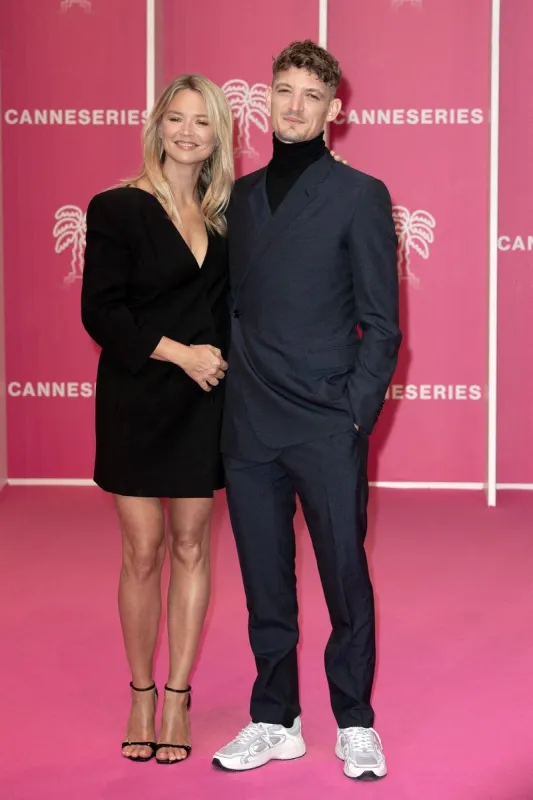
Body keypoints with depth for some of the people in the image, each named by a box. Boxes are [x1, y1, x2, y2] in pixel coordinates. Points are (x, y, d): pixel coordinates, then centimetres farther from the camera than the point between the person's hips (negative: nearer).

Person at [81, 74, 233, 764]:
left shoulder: (223, 214, 8)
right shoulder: (117, 209, -5)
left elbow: (229, 303, 13)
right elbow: (100, 312, -10)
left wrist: (220, 359, -4)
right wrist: (177, 352, -15)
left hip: (203, 398, 3)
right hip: (136, 399, -3)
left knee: (190, 546, 6)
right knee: (143, 552, 2)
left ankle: (178, 696, 17)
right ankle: (141, 694, 19)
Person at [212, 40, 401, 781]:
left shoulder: (360, 196, -1)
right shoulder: (242, 194, 13)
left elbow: (380, 324, -3)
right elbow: (237, 304, 16)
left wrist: (357, 413, -10)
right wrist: (229, 382, 5)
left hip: (326, 428, -4)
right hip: (249, 428, 4)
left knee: (346, 580, 4)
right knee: (266, 587, 11)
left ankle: (356, 724, 20)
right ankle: (275, 721, 24)